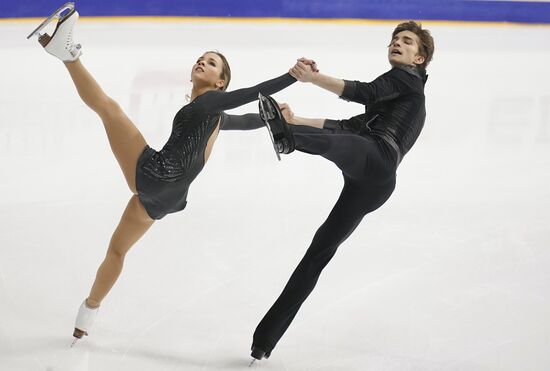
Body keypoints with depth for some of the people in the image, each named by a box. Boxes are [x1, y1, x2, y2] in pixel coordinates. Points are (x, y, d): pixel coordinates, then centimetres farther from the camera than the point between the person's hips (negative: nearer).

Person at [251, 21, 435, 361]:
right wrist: (298, 120, 26)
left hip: (376, 158, -8)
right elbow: (351, 126, 32)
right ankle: (267, 337, 6)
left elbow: (364, 92, -5)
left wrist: (312, 77, -12)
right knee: (321, 251, 5)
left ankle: (289, 137, -75)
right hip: (371, 183, 8)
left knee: (331, 143, -38)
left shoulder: (407, 79, 14)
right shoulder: (399, 96, 38)